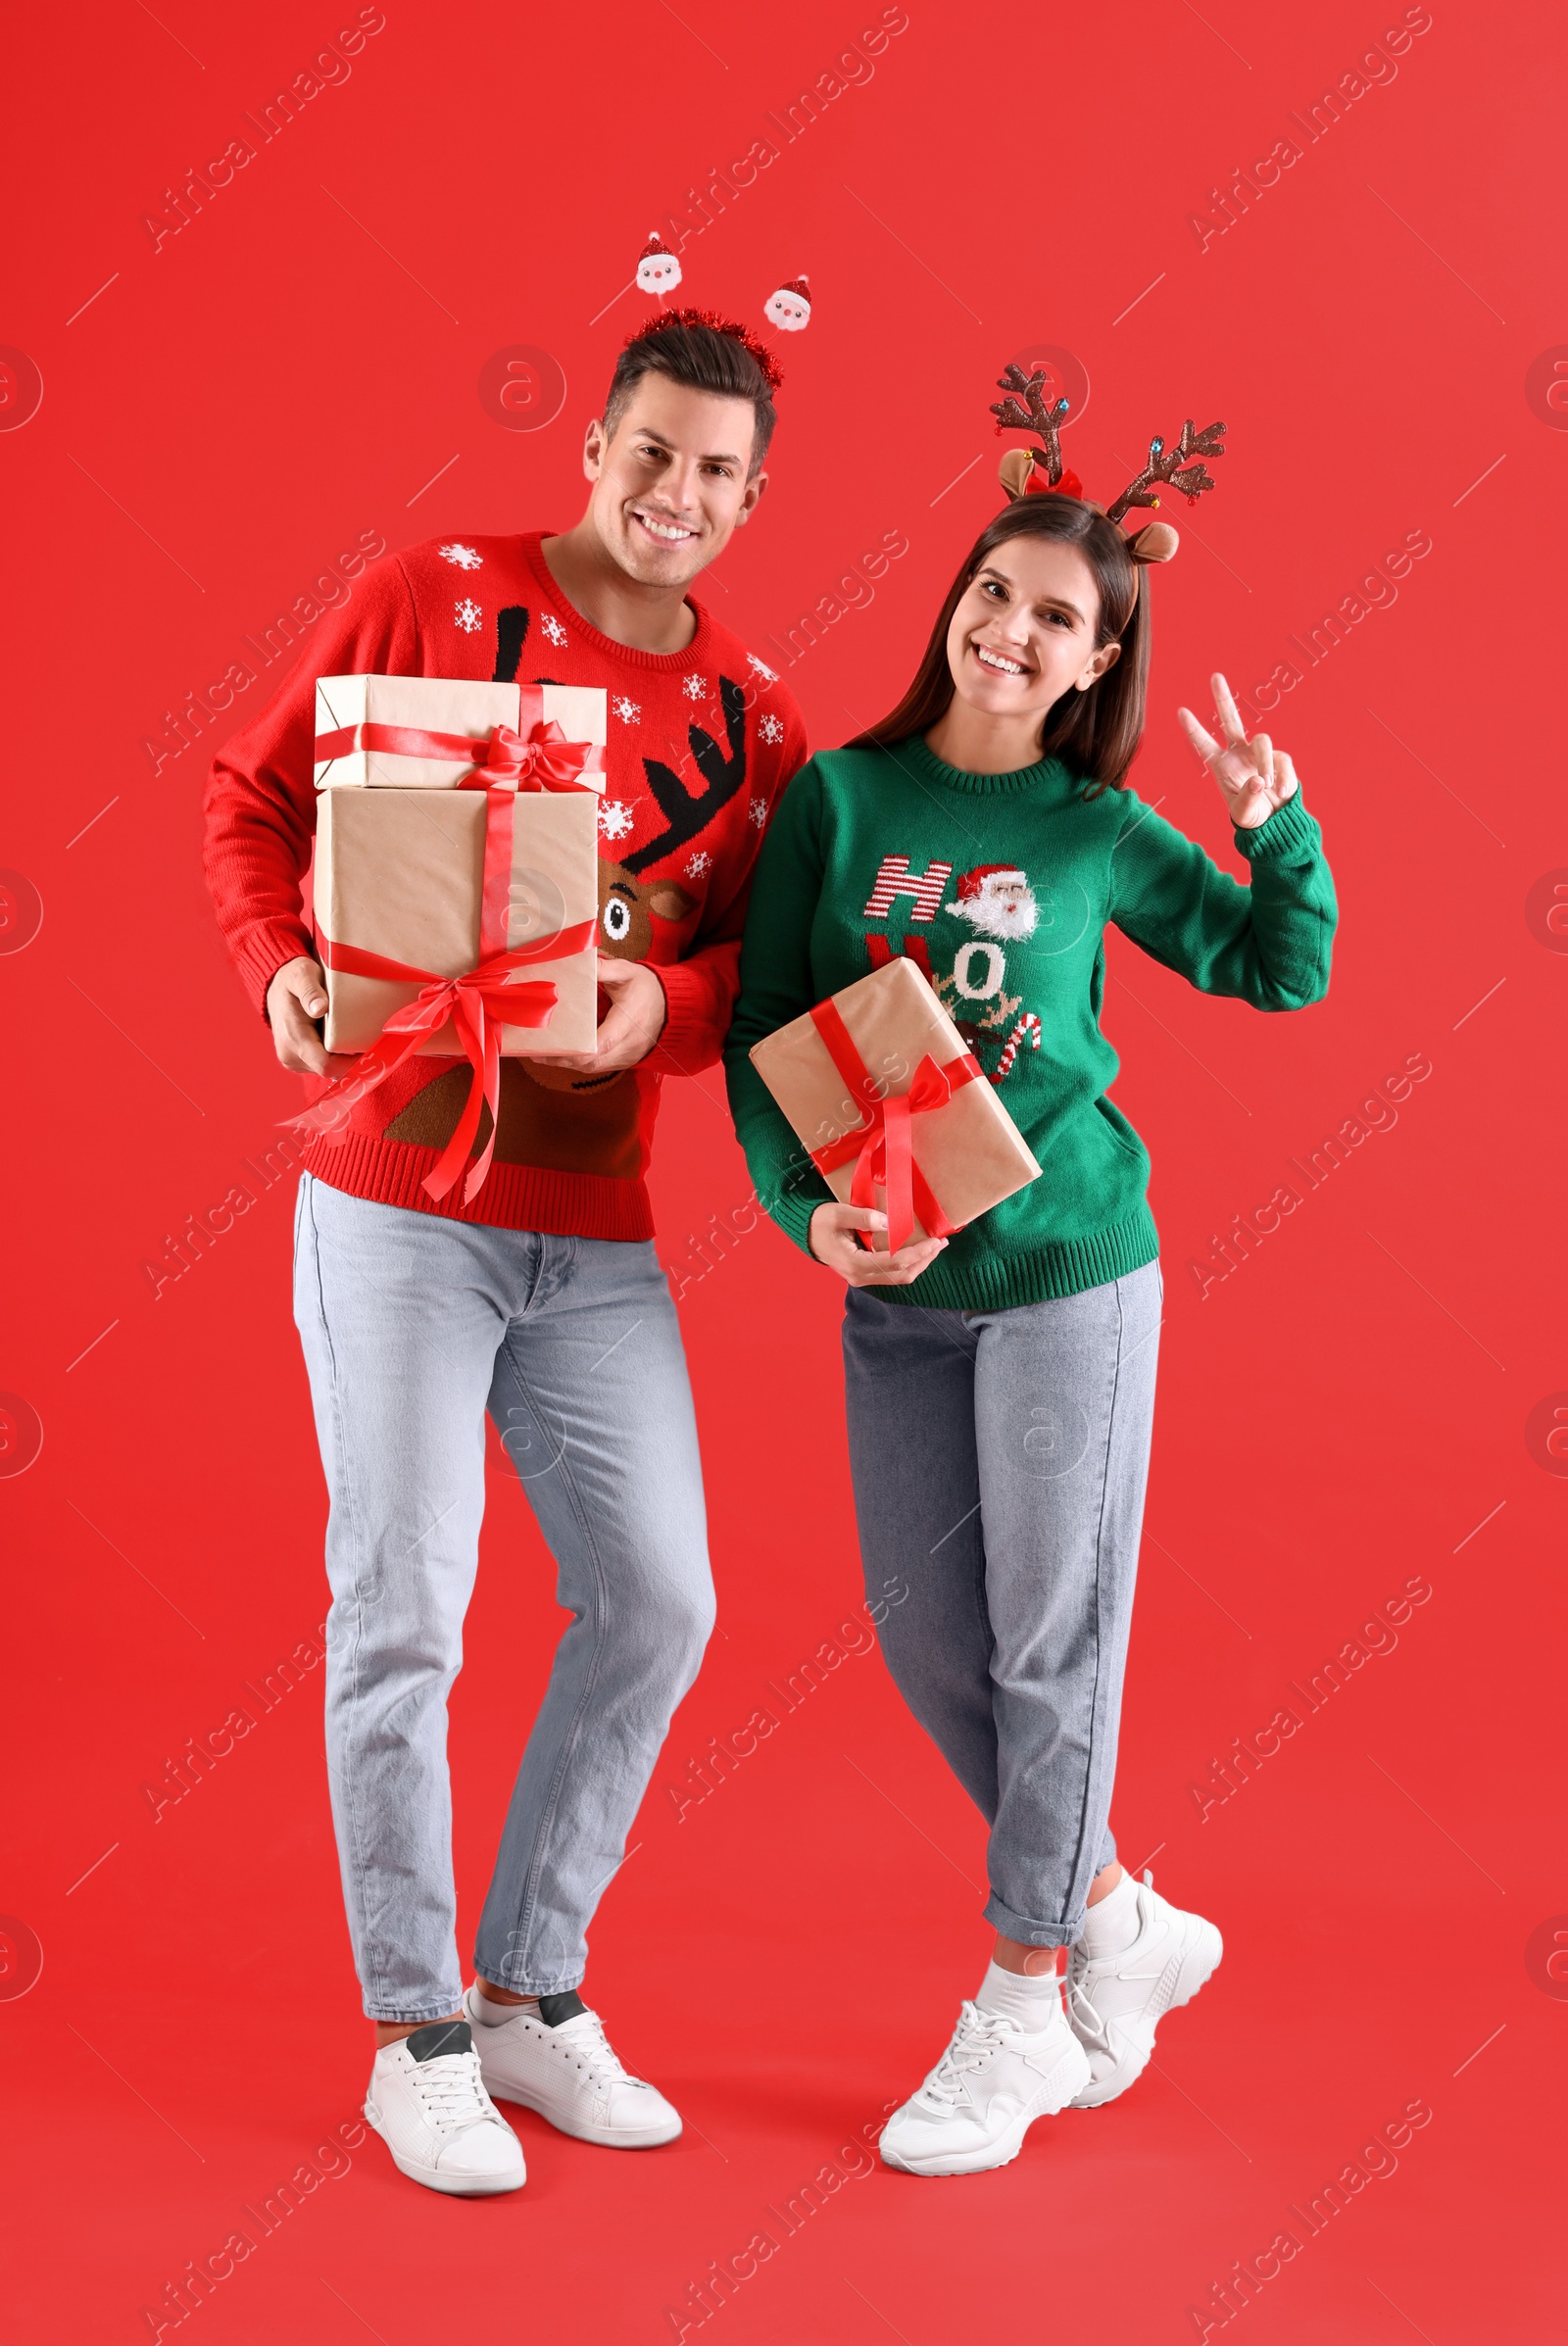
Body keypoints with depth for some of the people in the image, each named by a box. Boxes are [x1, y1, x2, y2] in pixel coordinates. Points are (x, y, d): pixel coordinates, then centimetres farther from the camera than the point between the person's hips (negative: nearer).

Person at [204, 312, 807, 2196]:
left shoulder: (749, 713, 7)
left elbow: (758, 957, 6)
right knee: (403, 1616, -1)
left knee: (654, 1605, 6)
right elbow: (252, 796, 1)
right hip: (399, 1203, -4)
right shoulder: (432, 597, -4)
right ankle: (416, 2041, 16)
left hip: (598, 1228, 5)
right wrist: (283, 971, -16)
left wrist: (660, 1006, -15)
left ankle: (533, 1998, 25)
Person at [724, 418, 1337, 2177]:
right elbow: (760, 1033, 0)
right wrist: (807, 1209, -14)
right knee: (925, 1640, 8)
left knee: (1048, 1644, 3)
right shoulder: (839, 793, 2)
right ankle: (1122, 1923, 28)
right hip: (889, 1288, 3)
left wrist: (1277, 827, -5)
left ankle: (1025, 2010, 18)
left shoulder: (1102, 830, 0)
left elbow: (1286, 975, 11)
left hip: (1065, 1264, -2)